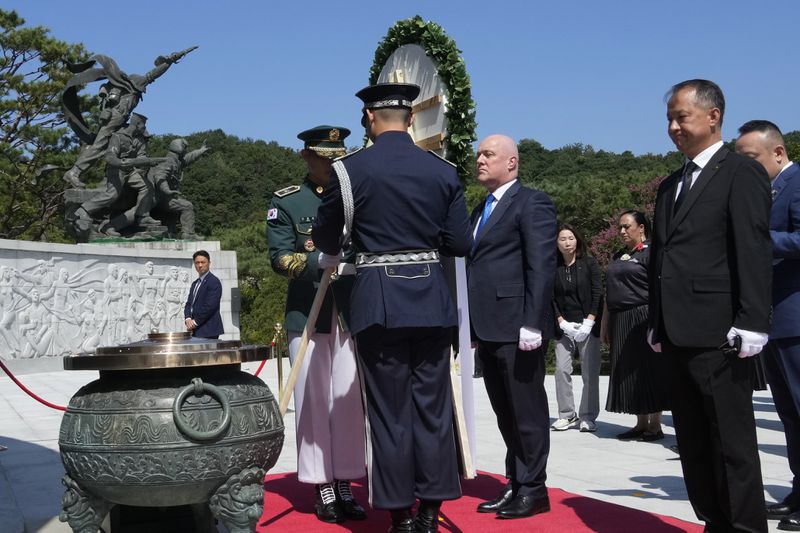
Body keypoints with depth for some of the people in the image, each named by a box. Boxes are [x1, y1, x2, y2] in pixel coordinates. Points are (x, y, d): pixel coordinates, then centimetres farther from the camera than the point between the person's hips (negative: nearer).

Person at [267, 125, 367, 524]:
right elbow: (279, 259, -8)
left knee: (349, 401, 5)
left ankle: (345, 486, 14)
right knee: (313, 402, 2)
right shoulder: (286, 202, 2)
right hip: (307, 316, -2)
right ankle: (322, 489, 10)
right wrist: (328, 260, -23)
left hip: (351, 315, 3)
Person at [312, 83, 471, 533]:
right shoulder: (443, 171, 3)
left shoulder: (350, 170, -3)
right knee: (433, 407, 9)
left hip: (379, 301, -2)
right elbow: (460, 243, 4)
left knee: (390, 411, 4)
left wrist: (338, 252, 30)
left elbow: (325, 239, 8)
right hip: (432, 299, 3)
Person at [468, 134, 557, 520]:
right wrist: (471, 325, 15)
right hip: (488, 328, 9)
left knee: (526, 410, 0)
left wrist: (532, 323, -20)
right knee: (505, 412, 13)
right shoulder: (481, 210, 21)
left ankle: (533, 489, 9)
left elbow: (542, 267, -13)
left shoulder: (532, 203, -5)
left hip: (516, 327, -8)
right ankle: (515, 483, 21)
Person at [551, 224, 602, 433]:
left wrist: (588, 323, -9)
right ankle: (567, 415, 7)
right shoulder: (553, 268, 5)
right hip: (564, 327, 1)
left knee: (590, 373, -3)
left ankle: (588, 417, 7)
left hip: (588, 325, -1)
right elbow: (550, 299, 3)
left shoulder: (589, 263, 2)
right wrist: (563, 323, -8)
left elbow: (598, 294, -1)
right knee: (561, 370, -5)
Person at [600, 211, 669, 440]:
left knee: (649, 371, -2)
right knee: (628, 372, 9)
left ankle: (655, 424, 6)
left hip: (642, 318, -8)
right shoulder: (618, 257, 17)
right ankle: (641, 423, 17)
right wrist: (605, 323, 17)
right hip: (619, 321, 8)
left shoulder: (650, 253, -5)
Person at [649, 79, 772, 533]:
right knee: (694, 444, 11)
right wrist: (658, 326, 15)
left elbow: (755, 254, -11)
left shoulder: (742, 173, -3)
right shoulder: (671, 185, 20)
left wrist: (751, 325, -17)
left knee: (733, 444, -2)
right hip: (679, 337, 8)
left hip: (718, 336, -8)